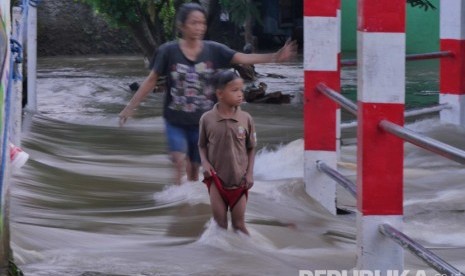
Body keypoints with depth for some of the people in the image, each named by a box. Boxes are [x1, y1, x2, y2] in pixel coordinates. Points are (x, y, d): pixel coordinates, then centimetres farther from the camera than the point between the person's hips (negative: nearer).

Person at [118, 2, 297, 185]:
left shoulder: (213, 50, -4)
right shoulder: (168, 52, -8)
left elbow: (243, 58, -13)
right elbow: (151, 81, -1)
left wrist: (274, 57, -26)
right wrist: (130, 107, -1)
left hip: (202, 122, 2)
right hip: (176, 122, -2)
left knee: (194, 169, 11)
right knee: (180, 163, -18)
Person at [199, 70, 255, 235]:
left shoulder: (246, 119, -6)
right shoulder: (207, 119, -9)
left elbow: (251, 148, 3)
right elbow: (202, 145, 4)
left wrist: (250, 173, -4)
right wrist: (204, 162, -13)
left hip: (239, 180, 0)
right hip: (216, 179, 0)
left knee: (239, 224, 7)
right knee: (220, 224, 6)